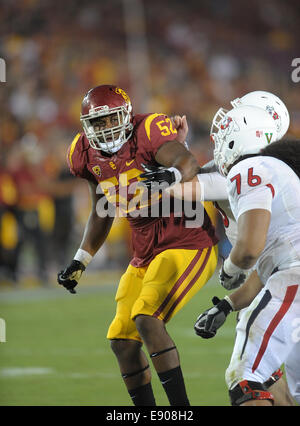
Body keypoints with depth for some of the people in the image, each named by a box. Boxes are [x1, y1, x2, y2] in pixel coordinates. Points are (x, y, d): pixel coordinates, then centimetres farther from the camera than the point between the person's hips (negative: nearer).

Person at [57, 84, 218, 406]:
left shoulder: (148, 132, -16)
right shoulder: (88, 155, 6)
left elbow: (187, 162, -35)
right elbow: (101, 214, 21)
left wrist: (171, 176, -56)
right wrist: (80, 262, 18)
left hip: (188, 244, -8)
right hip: (145, 255, 8)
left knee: (146, 318, -24)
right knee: (122, 340, 5)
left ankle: (181, 408, -19)